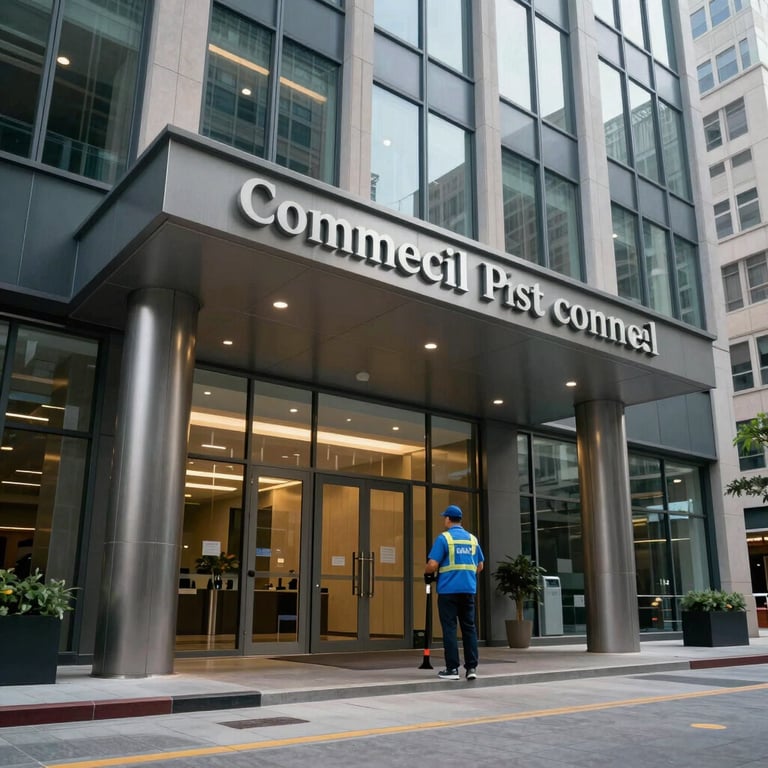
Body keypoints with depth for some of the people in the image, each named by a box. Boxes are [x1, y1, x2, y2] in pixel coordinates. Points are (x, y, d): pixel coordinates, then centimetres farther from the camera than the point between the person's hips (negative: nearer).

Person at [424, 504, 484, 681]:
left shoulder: (443, 538, -6)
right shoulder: (472, 539, 10)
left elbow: (433, 564, -12)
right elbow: (480, 566, 16)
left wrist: (427, 574, 8)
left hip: (448, 590, -4)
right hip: (469, 589, 4)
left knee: (449, 628, 1)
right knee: (469, 628, 10)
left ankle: (452, 669, 2)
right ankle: (472, 667, 8)